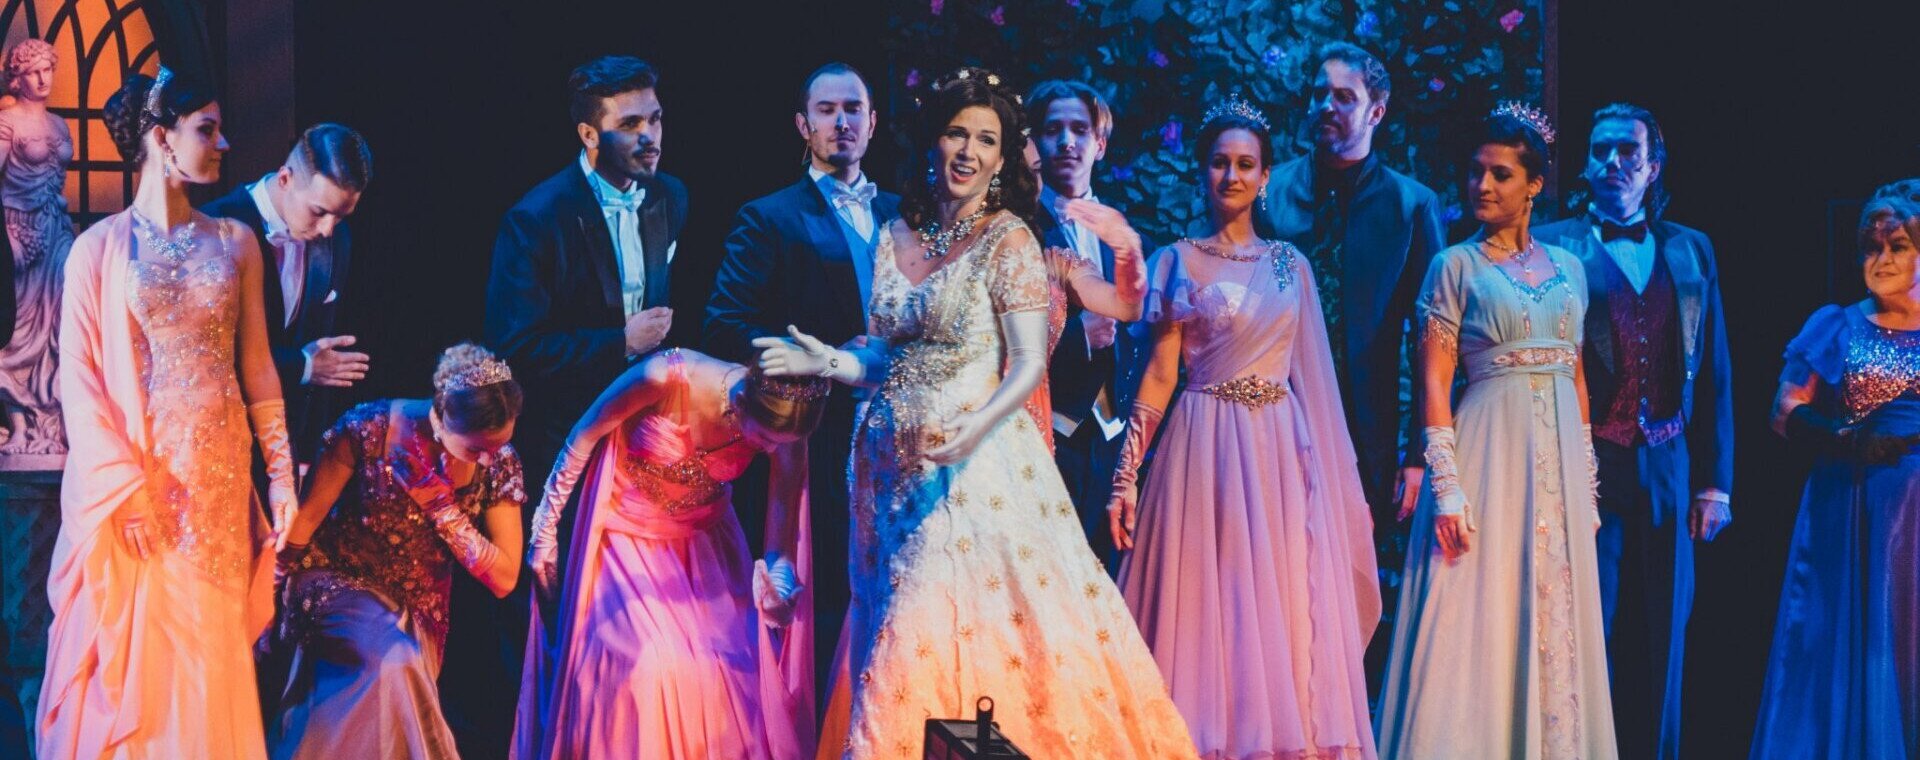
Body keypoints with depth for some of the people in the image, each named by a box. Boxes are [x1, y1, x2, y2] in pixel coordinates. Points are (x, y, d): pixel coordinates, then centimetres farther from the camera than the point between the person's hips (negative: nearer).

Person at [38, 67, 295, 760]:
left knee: (209, 660, 5)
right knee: (131, 655, 0)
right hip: (131, 480, -3)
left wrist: (281, 472, 3)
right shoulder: (99, 249, -1)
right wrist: (125, 487, -12)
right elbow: (79, 378, -5)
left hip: (218, 480, 3)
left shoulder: (233, 243, 9)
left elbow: (256, 367, 9)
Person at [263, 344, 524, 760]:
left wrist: (443, 505, -21)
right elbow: (306, 517, -10)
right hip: (338, 581, -4)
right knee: (391, 665, -31)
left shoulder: (498, 463, -11)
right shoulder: (369, 429, -20)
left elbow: (504, 579, -11)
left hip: (414, 612, 4)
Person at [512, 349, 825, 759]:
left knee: (739, 667, -6)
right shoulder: (665, 377, -32)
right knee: (646, 665, -16)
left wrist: (779, 583, -41)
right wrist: (545, 530, -7)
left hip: (703, 538, 3)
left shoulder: (784, 431, -21)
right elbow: (582, 439, -16)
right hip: (627, 533, -3)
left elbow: (781, 546, -18)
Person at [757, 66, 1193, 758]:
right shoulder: (898, 237, 9)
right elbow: (886, 354, 14)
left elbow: (1029, 363, -12)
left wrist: (975, 429, -27)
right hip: (895, 464, 6)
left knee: (975, 630, -10)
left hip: (975, 462, -6)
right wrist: (826, 360, -5)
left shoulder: (1008, 241, -7)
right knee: (898, 638, 8)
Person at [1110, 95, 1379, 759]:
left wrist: (1335, 481, 9)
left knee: (1286, 621, 1)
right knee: (1206, 615, -4)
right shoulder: (1178, 262, 4)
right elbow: (1158, 375, 0)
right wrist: (1125, 475, -8)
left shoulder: (1290, 265, 12)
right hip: (1203, 451, -3)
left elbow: (1311, 377, 13)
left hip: (1281, 454, 3)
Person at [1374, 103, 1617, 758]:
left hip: (1560, 458, 4)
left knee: (1557, 620, 5)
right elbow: (1434, 383, -5)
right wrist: (1446, 486, -14)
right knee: (1479, 622, -6)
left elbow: (1577, 378, 15)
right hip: (1490, 452, -4)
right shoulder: (1455, 267, 0)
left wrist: (1588, 482, 11)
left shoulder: (1568, 268, 12)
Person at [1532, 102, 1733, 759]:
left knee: (1661, 641, 7)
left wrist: (1715, 483, 6)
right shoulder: (1552, 249, 1)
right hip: (1587, 469, -3)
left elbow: (1715, 377, 11)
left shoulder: (1692, 252, 12)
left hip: (1667, 475, 3)